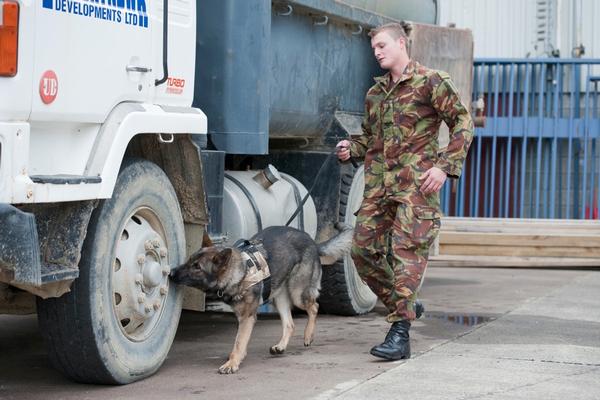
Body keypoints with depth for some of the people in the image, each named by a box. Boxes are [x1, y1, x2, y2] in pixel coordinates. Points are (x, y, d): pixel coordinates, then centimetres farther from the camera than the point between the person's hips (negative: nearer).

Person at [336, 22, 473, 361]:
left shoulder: (432, 82, -1)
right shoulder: (376, 92, 19)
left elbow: (463, 123, -2)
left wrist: (445, 167, -12)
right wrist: (352, 148, 6)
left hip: (417, 183, -7)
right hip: (378, 183, 7)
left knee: (407, 252, -13)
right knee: (364, 249, 2)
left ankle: (400, 335, -13)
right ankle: (405, 305, 23)